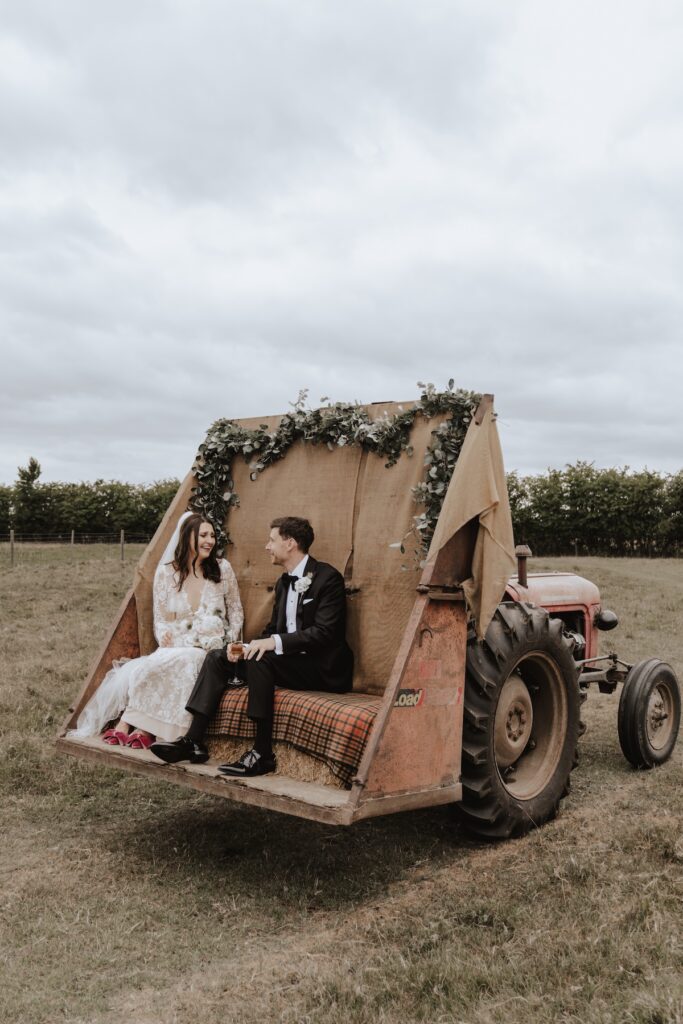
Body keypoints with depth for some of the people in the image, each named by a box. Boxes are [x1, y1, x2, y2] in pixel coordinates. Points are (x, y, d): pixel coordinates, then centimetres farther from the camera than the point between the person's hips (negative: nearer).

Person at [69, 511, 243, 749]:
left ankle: (131, 723, -16)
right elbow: (160, 620, 6)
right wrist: (165, 641, -13)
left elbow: (236, 613, 10)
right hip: (174, 648, 1)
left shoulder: (222, 569, 3)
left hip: (209, 651, -1)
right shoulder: (166, 572, 4)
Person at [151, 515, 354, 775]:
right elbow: (273, 629, 17)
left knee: (260, 660, -33)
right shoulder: (284, 582, 16)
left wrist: (275, 642, -29)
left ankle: (263, 754, -26)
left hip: (321, 668, -9)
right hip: (288, 661, 9)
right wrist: (248, 647, -4)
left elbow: (324, 633, -22)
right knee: (217, 657, -1)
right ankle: (193, 741, -7)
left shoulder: (327, 577, -13)